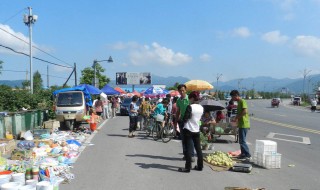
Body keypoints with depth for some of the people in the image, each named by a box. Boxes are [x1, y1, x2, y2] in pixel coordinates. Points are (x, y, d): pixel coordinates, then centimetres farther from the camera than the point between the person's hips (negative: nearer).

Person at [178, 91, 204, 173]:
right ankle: (200, 166, 20)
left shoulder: (190, 107, -16)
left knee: (189, 149, -2)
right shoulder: (201, 107, 4)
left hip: (188, 130, -6)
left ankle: (187, 167, 1)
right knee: (198, 148, 12)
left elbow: (185, 119, -17)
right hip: (197, 130, 6)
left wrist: (180, 120, 2)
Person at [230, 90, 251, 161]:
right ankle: (243, 154, 24)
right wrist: (236, 118, 9)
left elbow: (245, 111, -26)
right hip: (241, 124, 10)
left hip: (244, 124, -10)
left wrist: (236, 118, -20)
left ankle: (248, 156, -4)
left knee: (242, 141, -9)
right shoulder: (239, 102, 17)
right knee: (241, 140, 15)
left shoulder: (242, 101, -12)